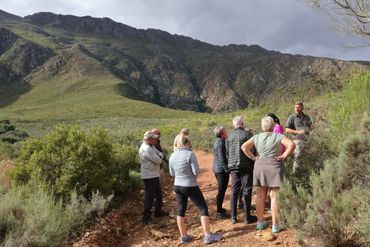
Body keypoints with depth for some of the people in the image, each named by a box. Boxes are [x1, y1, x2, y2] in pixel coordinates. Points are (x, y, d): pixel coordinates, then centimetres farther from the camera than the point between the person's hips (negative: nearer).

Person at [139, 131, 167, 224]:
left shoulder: (151, 146, 8)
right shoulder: (146, 149, -24)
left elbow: (159, 153, 12)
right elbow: (158, 161, -25)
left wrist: (160, 157, -11)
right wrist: (160, 159, -3)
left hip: (154, 175, 11)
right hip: (149, 176, -11)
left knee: (158, 193, 22)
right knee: (150, 196, -5)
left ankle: (158, 211, 37)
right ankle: (146, 217, 3)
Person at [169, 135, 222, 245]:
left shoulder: (172, 156, 3)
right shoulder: (190, 154, -15)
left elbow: (172, 173, 11)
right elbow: (196, 172, -17)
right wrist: (194, 170, 3)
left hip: (177, 186, 6)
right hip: (190, 186, -6)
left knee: (181, 210, 15)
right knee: (203, 208, 4)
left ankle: (183, 236, 22)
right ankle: (208, 235, 5)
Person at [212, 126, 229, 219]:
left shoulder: (218, 141, 11)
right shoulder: (220, 143, -18)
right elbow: (222, 158, -21)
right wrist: (227, 169, -18)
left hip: (216, 168, 10)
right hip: (222, 169, -10)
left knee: (221, 189, 19)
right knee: (222, 190, -2)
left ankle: (219, 209, 29)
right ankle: (219, 212, 4)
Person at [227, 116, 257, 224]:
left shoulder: (229, 137, 8)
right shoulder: (247, 134, -6)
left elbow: (227, 153, 12)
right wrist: (253, 162, 7)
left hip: (233, 167, 4)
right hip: (246, 166, -4)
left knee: (234, 191, 11)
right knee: (246, 191, 2)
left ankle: (233, 217, 15)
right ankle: (247, 217, 8)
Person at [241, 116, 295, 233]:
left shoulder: (257, 137, 2)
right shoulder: (278, 136, -7)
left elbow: (244, 147, -3)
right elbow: (292, 144, -19)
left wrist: (253, 157, 1)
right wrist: (284, 156, -11)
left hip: (260, 167, 3)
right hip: (274, 167, -3)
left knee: (260, 196, 11)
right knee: (274, 196, 2)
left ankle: (260, 222, 19)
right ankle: (275, 225, 6)